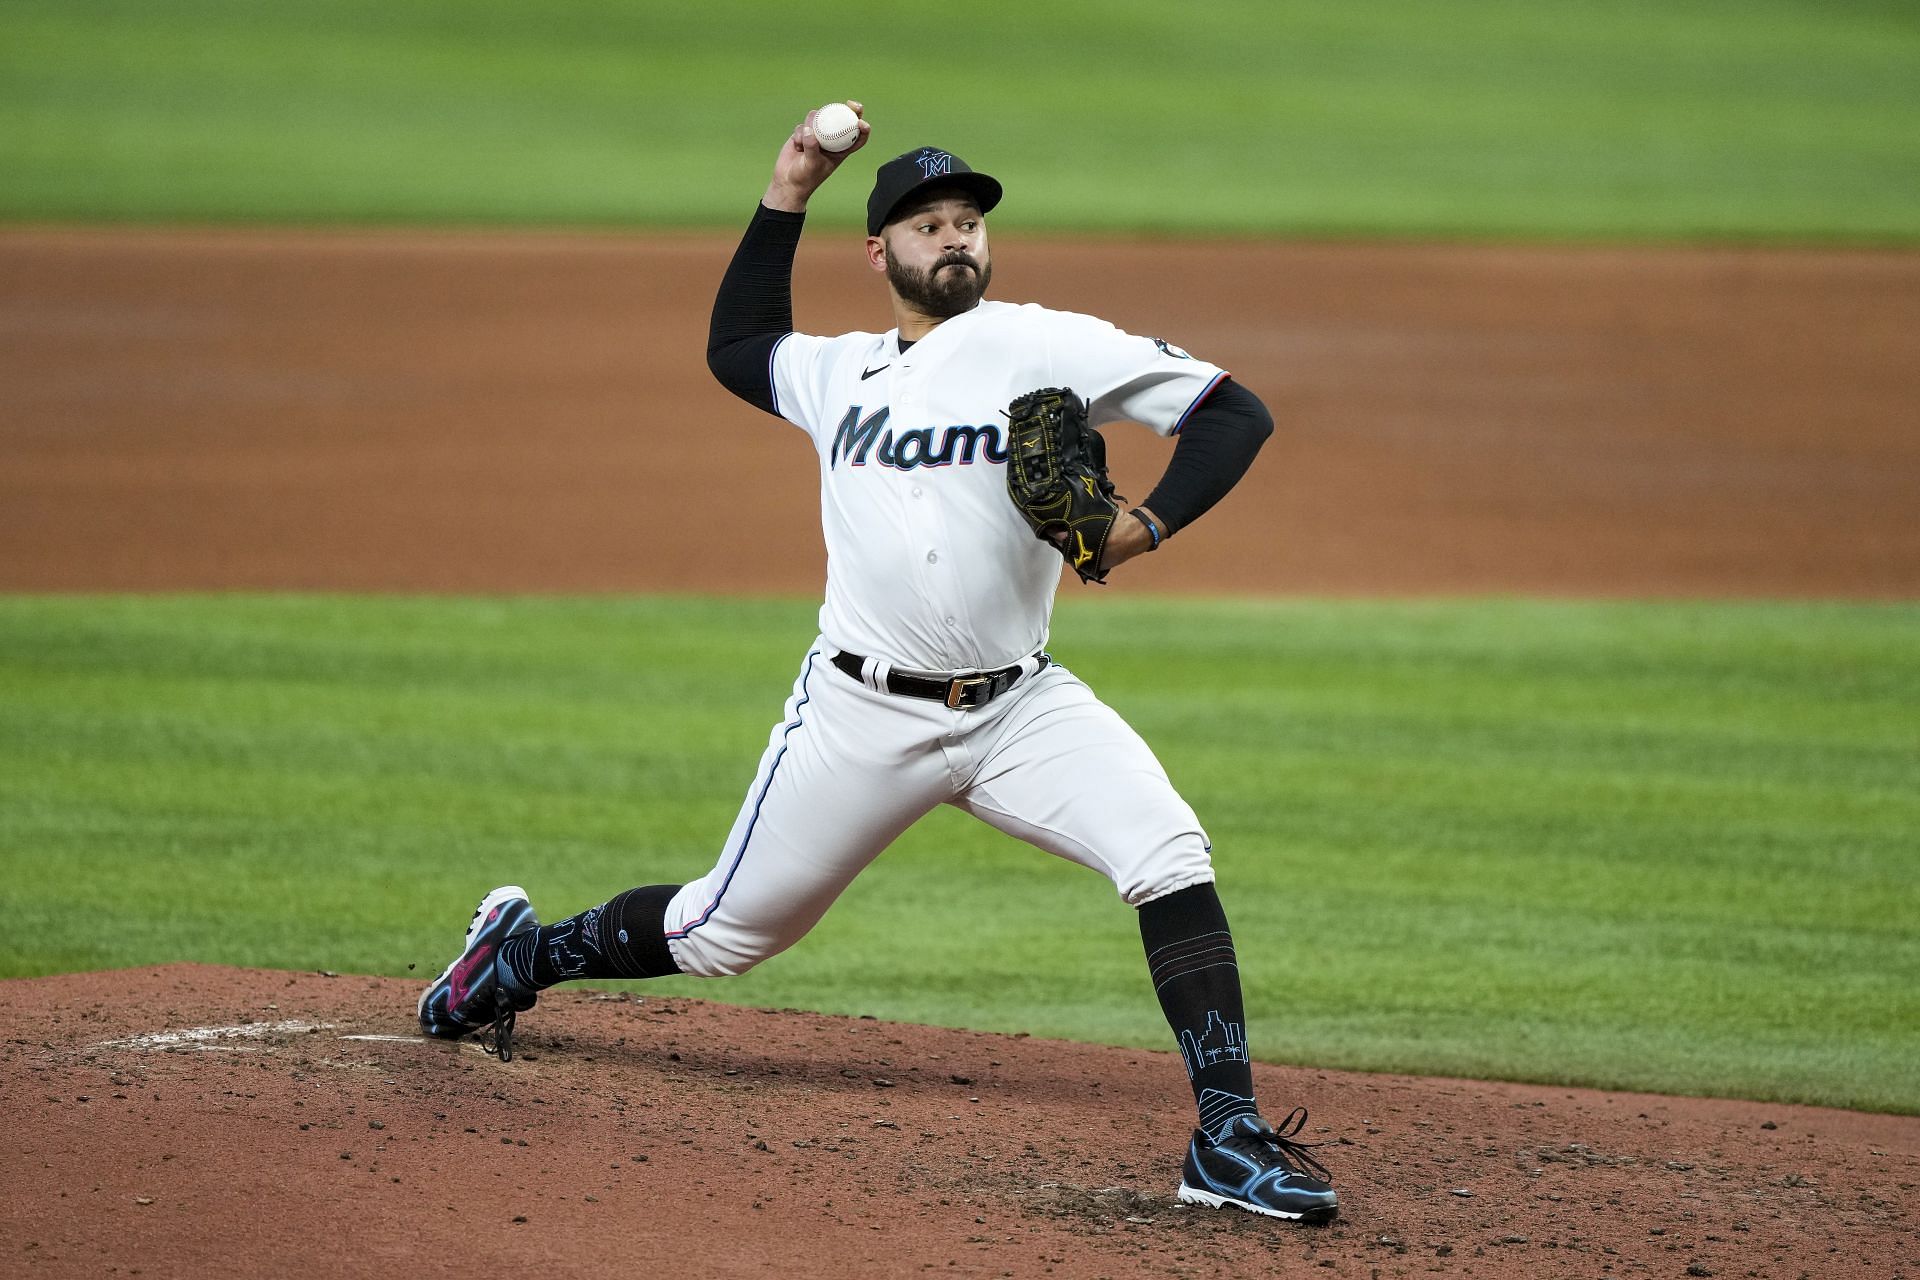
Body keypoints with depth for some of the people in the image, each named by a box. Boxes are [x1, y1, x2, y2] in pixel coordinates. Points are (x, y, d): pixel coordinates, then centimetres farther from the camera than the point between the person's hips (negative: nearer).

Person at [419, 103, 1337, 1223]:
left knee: (1169, 855, -24)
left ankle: (1228, 1138, -24)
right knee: (720, 935, 9)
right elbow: (737, 344, 33)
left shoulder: (1045, 347, -2)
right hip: (862, 719, 2)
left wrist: (1144, 527, -23)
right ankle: (524, 952, 38)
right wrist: (786, 199, 23)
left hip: (1019, 709, -2)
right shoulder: (841, 372, 10)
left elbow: (1236, 414, -8)